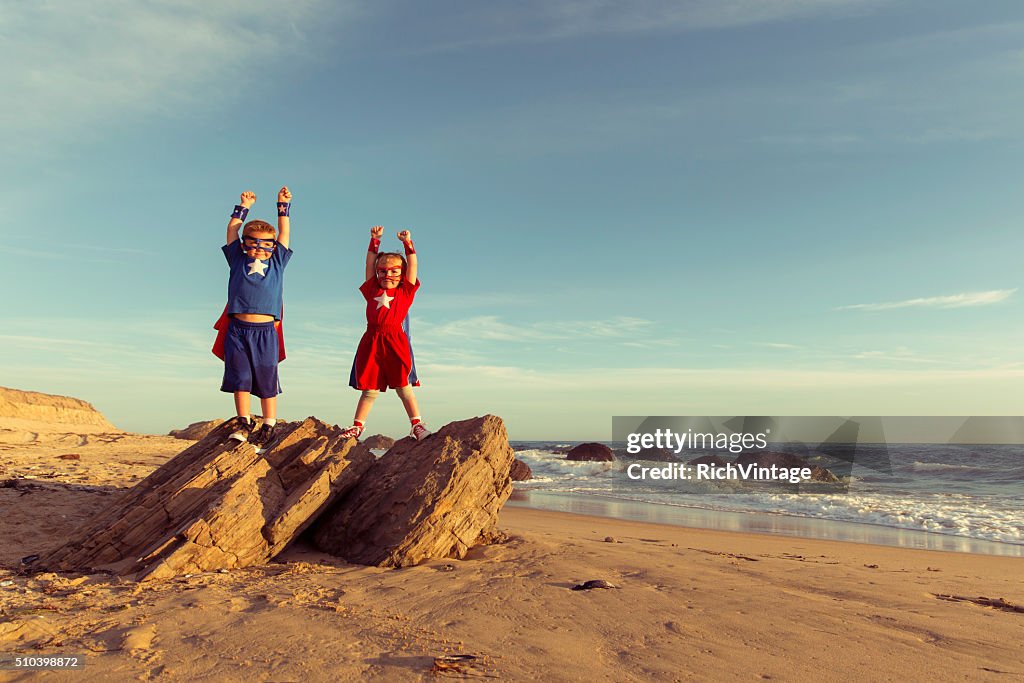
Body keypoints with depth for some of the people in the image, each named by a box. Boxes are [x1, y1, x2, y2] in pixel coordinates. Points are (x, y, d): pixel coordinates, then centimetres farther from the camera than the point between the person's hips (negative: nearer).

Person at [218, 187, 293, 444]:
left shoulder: (277, 262, 12)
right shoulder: (238, 260, 12)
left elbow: (284, 232, 16)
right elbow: (232, 230, 17)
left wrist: (283, 205, 18)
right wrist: (243, 207, 20)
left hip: (265, 331, -1)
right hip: (238, 329, 1)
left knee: (267, 380, 3)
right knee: (240, 378, 2)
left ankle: (269, 426, 11)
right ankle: (243, 423, 12)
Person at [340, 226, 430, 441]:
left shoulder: (405, 291, 12)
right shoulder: (373, 289, 18)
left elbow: (413, 266, 8)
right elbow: (370, 263, 22)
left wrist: (408, 243, 5)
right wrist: (375, 240, 19)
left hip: (395, 343, -2)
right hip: (371, 342, 3)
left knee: (403, 387, -2)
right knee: (369, 390, 8)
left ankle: (417, 425, 1)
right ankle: (357, 426, 18)